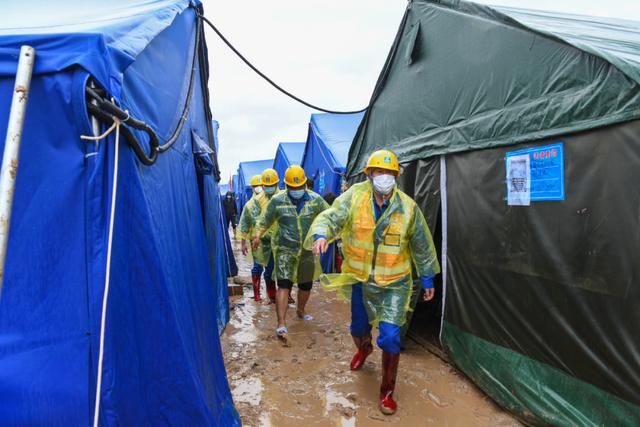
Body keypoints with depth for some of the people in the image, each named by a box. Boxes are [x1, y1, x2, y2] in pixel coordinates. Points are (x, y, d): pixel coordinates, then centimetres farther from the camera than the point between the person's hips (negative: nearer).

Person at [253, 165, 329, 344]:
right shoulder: (277, 201, -5)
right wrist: (258, 236, 9)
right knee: (284, 285, -13)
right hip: (285, 250, -2)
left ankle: (301, 310, 44)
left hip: (307, 250, 3)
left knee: (306, 285, 17)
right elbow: (266, 220, 8)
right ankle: (281, 324, -9)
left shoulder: (315, 200, -4)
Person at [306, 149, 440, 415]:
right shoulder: (354, 196, -12)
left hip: (394, 283, -1)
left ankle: (387, 391, 17)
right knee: (358, 328, 21)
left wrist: (427, 278, 7)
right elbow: (331, 217, -19)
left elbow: (422, 245, 1)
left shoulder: (408, 206, -9)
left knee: (389, 336, -8)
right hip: (360, 278, 2)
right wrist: (321, 234, -42)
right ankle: (364, 349, 59)